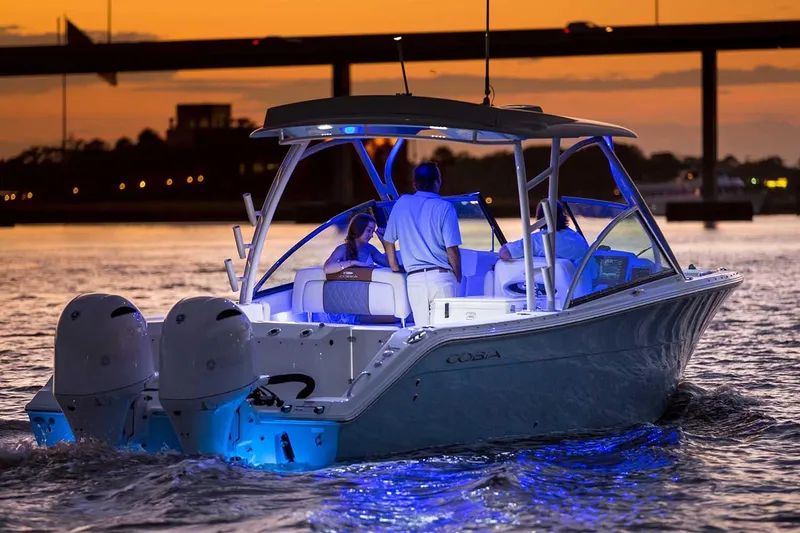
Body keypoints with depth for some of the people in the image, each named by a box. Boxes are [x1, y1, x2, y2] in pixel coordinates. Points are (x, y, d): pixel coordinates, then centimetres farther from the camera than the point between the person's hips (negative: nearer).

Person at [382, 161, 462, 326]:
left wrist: (395, 268, 27)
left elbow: (388, 241, 14)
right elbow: (452, 249, -8)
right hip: (441, 276, -3)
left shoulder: (402, 203, 7)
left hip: (414, 279, 3)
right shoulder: (445, 207, -5)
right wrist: (458, 276, 7)